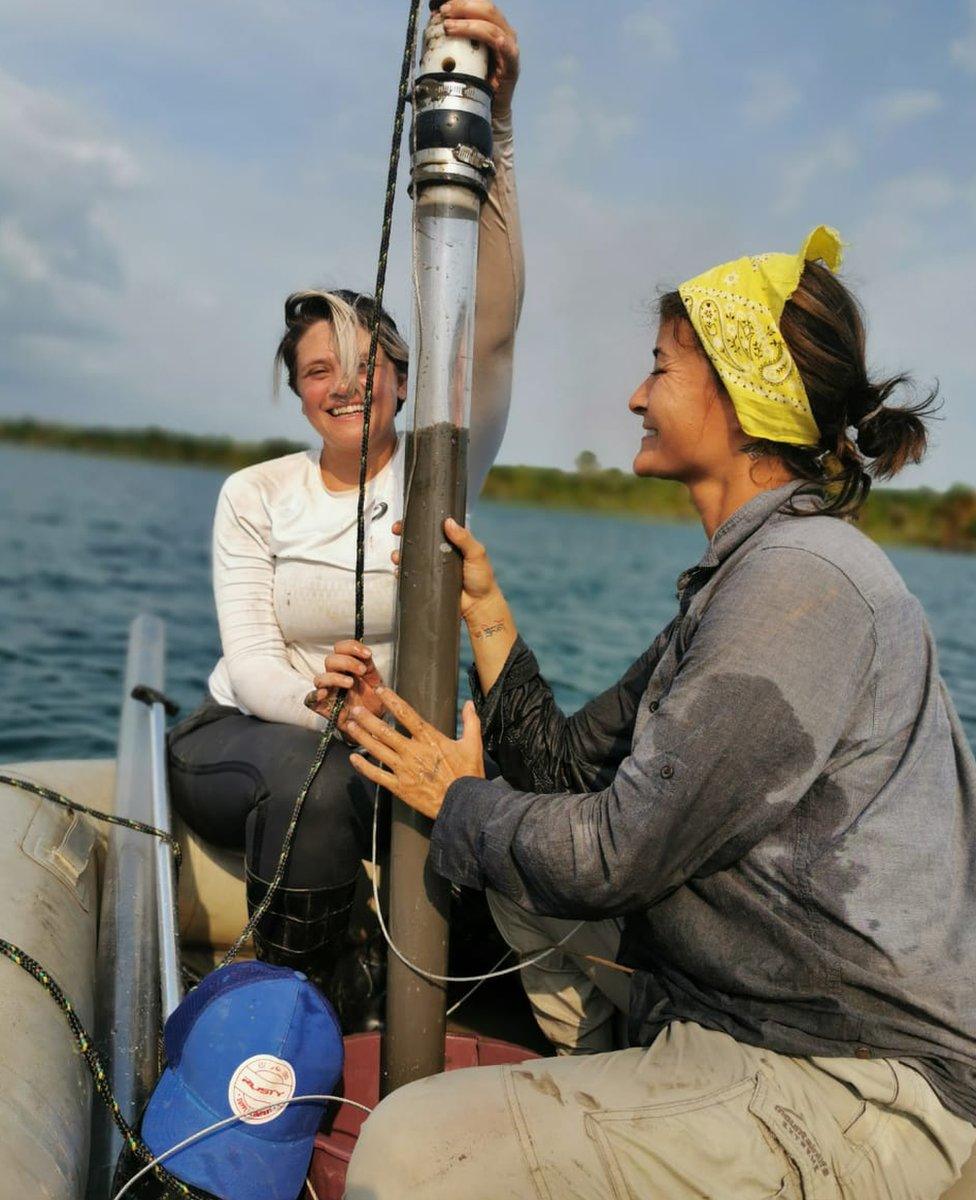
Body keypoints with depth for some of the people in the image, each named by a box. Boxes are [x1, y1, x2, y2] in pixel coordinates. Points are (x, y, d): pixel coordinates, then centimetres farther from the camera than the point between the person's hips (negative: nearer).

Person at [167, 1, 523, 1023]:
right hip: (241, 737, -1)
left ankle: (352, 978, -2)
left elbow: (493, 331, -21)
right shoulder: (255, 496, -2)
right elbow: (249, 658, -11)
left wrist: (492, 131, -34)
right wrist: (316, 691, -38)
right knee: (313, 776, -36)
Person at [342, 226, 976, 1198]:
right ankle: (614, 1110, 29)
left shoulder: (803, 579, -22)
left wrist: (460, 802, -5)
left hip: (856, 1092, -9)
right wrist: (482, 605, 6)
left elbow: (617, 851, -22)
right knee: (521, 858, 21)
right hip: (752, 1015, 10)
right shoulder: (746, 574, 9)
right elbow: (567, 766, 8)